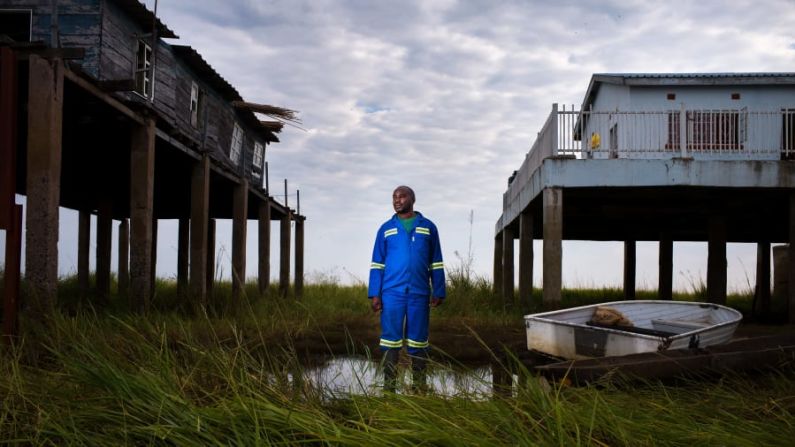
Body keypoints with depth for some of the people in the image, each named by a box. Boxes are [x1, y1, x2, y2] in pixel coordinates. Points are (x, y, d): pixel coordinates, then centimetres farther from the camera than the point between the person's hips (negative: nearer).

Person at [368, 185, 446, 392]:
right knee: (390, 338, 0)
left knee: (418, 339, 3)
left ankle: (420, 386, 9)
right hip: (392, 293, 0)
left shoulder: (428, 228, 9)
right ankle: (389, 386, 4)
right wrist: (374, 294, -1)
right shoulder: (385, 229, 9)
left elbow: (436, 263, 9)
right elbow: (377, 264, 7)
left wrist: (439, 292, 2)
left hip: (419, 294, 0)